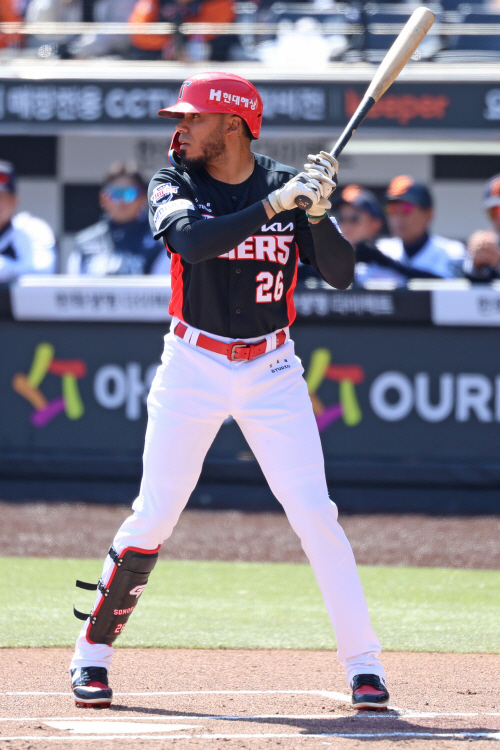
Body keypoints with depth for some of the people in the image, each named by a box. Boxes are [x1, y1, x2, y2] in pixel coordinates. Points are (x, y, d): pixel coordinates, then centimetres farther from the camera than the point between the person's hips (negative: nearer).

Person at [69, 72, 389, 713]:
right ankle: (93, 652, 12)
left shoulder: (287, 186, 0)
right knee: (154, 515, -3)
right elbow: (193, 241, -25)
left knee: (315, 514, -7)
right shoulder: (174, 186, -3)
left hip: (272, 372, 1)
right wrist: (273, 205, -31)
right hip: (193, 369, -1)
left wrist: (316, 211, -22)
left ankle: (363, 664, -2)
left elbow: (340, 274, -6)